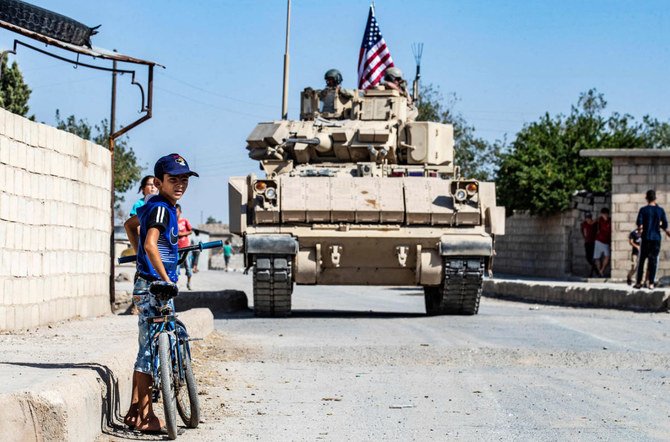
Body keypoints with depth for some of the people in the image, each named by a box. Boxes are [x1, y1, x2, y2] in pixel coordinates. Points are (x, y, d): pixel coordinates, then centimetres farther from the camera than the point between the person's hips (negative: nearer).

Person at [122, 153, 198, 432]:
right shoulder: (161, 208, -15)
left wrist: (140, 255, 30)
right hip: (154, 286, -10)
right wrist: (165, 279, -23)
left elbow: (129, 225, 33)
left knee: (147, 348, 13)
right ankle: (145, 416, -3)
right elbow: (151, 244, -28)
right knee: (151, 349, -6)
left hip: (146, 286, 10)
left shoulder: (152, 206, 15)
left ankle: (134, 411, 18)